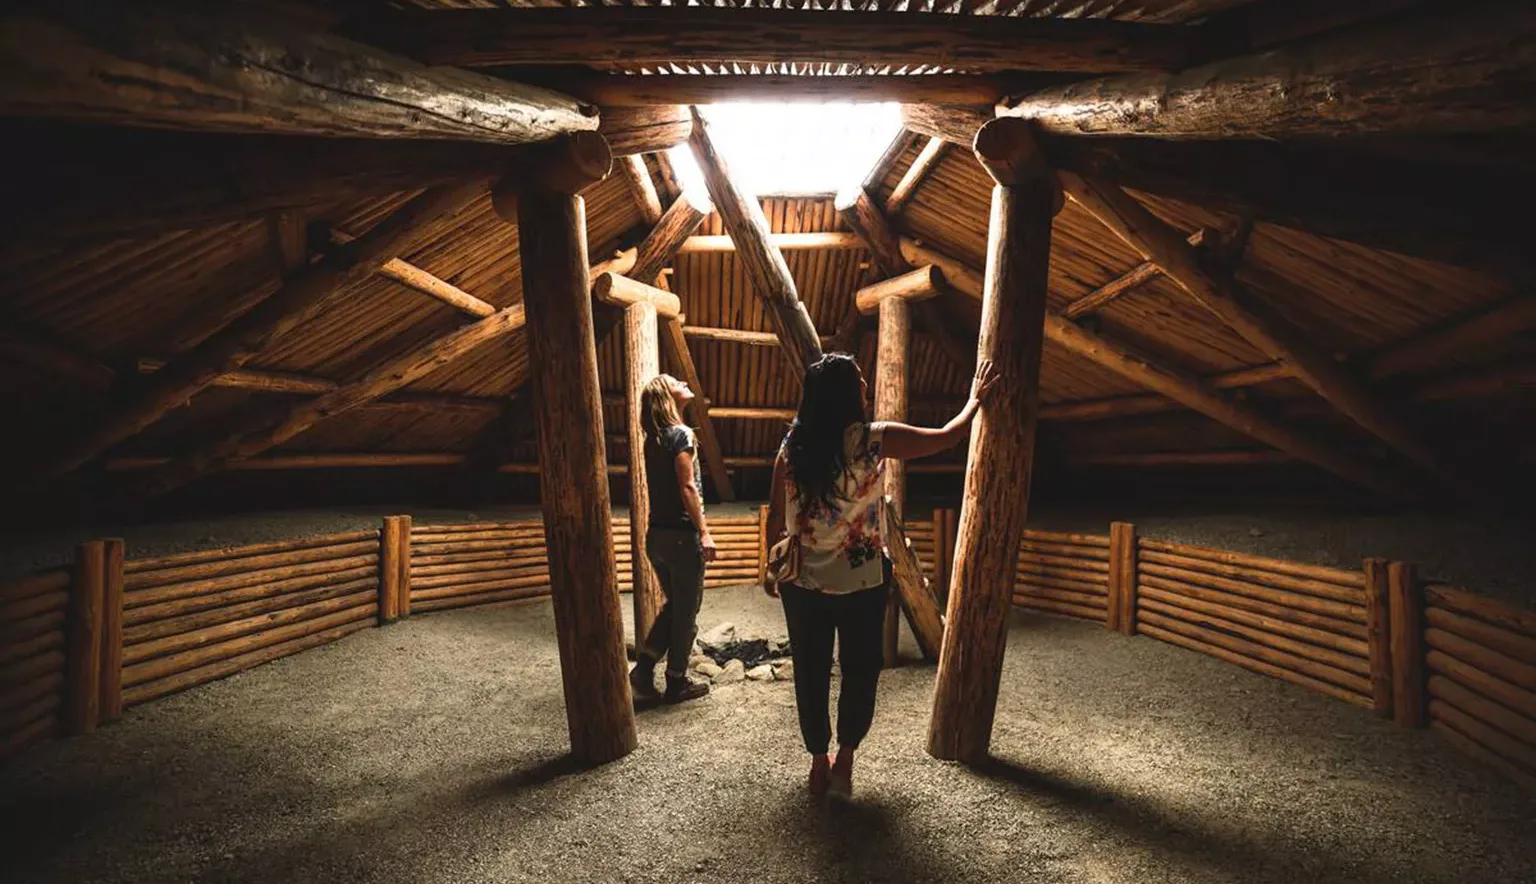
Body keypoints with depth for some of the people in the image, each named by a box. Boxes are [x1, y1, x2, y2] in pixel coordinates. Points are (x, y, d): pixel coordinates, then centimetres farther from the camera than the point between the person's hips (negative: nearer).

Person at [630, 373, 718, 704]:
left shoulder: (653, 439, 12)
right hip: (681, 534, -8)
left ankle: (644, 666, 14)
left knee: (673, 605, 21)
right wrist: (704, 532, -16)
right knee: (686, 611, 6)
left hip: (656, 534, 8)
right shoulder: (681, 434, -12)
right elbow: (688, 487, -17)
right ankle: (677, 683, 16)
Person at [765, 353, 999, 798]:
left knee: (810, 675, 15)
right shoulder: (872, 440, -13)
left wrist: (772, 568, 15)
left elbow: (775, 516, 1)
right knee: (860, 672, 16)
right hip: (860, 582, -3)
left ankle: (819, 763, 29)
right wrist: (975, 398, 14)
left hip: (802, 582, 3)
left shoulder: (793, 444, -4)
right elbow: (947, 437, -3)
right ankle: (844, 761, 22)